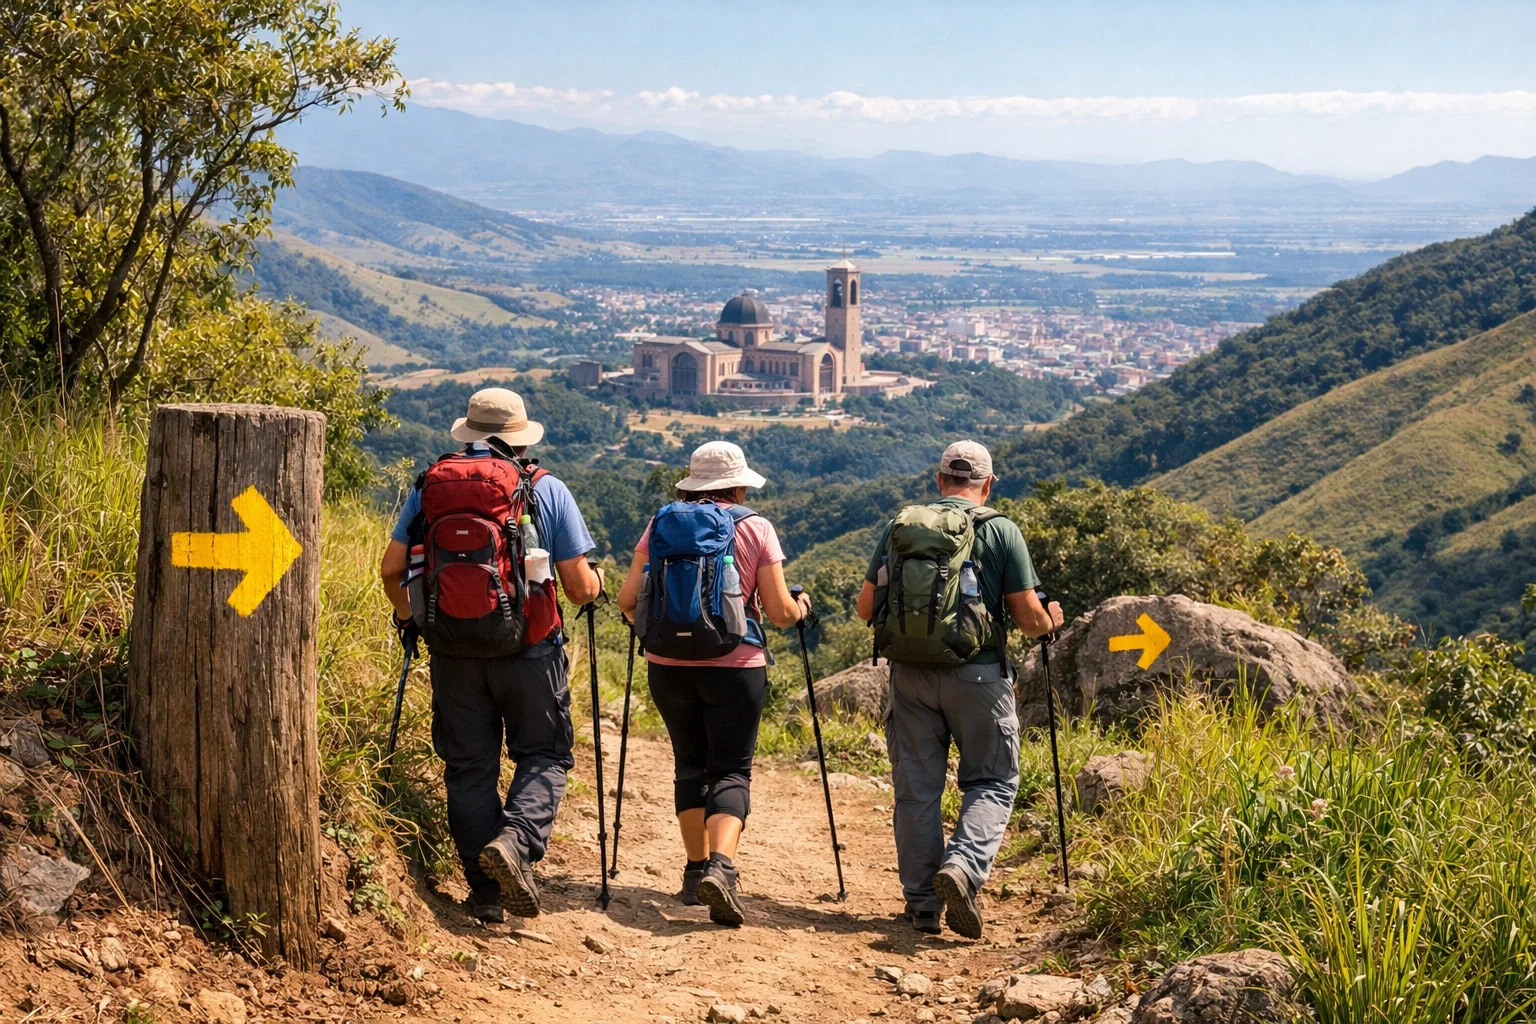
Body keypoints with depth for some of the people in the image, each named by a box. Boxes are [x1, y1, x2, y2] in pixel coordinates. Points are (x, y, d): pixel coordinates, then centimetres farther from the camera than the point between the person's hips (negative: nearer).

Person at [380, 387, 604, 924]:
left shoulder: (430, 484, 4)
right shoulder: (546, 489, -2)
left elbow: (391, 568, 3)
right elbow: (580, 587, -4)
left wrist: (407, 616, 23)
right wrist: (595, 582, 20)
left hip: (453, 651, 2)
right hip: (528, 650, -2)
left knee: (468, 767, 11)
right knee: (544, 755, 12)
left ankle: (486, 892, 13)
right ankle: (516, 840, -15)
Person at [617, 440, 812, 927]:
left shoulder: (661, 523, 6)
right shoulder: (754, 527, 0)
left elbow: (627, 599, 5)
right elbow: (778, 611, -3)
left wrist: (649, 623, 26)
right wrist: (800, 608, 19)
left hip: (668, 664, 3)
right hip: (734, 667, -3)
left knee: (690, 763, 18)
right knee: (731, 769, 0)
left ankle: (696, 870, 20)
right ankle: (721, 866, -22)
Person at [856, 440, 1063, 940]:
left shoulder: (898, 526, 7)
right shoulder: (1000, 530, -2)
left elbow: (865, 607, 10)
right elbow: (1030, 619, -3)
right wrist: (1050, 620, 20)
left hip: (909, 673, 3)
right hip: (976, 674, -3)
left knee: (916, 787, 11)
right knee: (992, 782, 10)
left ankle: (922, 902, 14)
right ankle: (963, 866, -14)